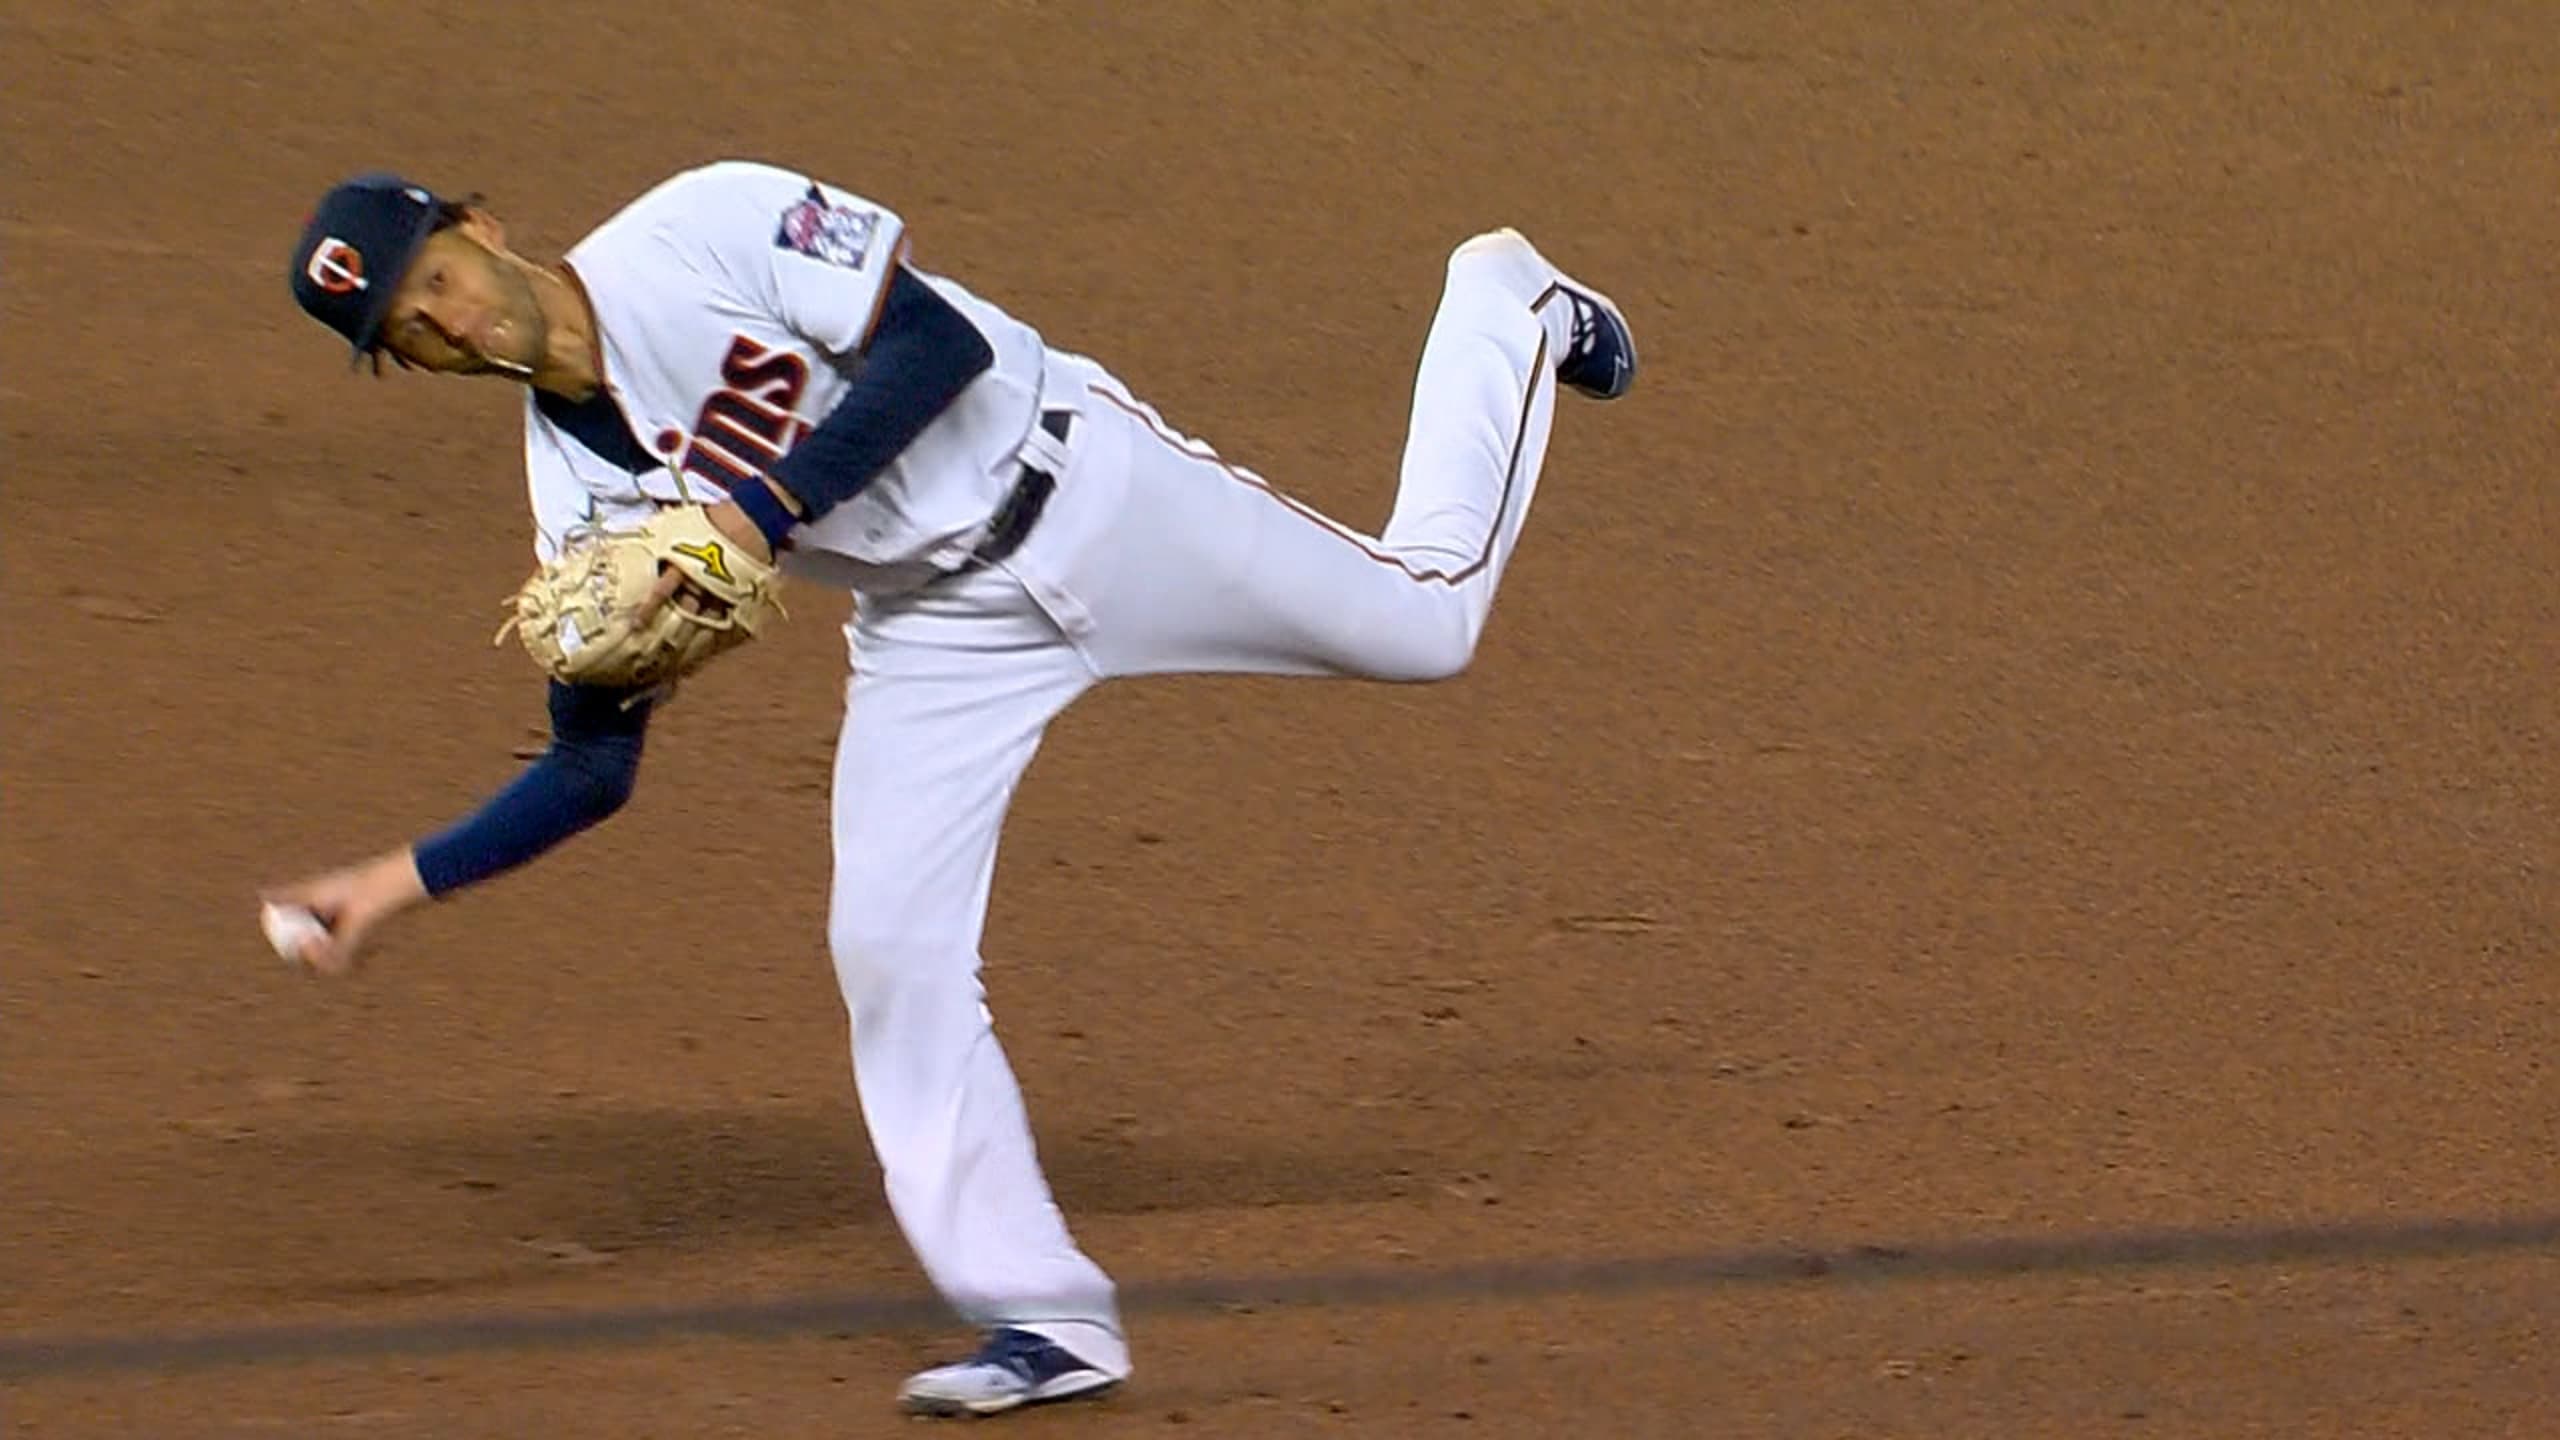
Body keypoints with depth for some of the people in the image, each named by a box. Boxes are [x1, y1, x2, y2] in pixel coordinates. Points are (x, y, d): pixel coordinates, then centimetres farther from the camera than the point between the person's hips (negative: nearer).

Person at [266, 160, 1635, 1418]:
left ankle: (1501, 309, 35)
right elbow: (593, 769, -3)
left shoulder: (699, 230, -23)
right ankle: (1046, 1318, 3)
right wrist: (403, 880, -13)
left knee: (1420, 623, 6)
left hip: (1082, 497, -5)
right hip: (934, 628, 5)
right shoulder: (579, 493, -6)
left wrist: (760, 512, -31)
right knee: (887, 949, -8)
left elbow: (940, 339, -26)